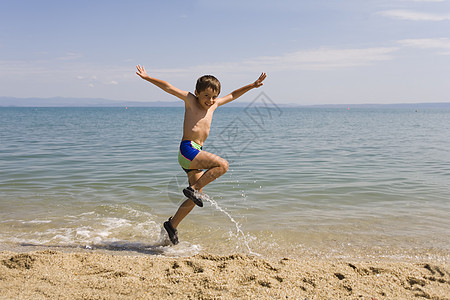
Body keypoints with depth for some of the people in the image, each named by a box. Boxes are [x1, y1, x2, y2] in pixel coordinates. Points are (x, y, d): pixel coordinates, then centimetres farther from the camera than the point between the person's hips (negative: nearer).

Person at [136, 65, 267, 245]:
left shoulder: (213, 105, 17)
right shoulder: (190, 100, 0)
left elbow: (232, 96, 28)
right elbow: (169, 88, -4)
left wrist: (252, 85, 29)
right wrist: (147, 78, -6)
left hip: (196, 153, 8)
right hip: (187, 149, -8)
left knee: (196, 198, 9)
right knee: (222, 165, -23)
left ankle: (172, 225, 22)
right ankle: (193, 189, -12)